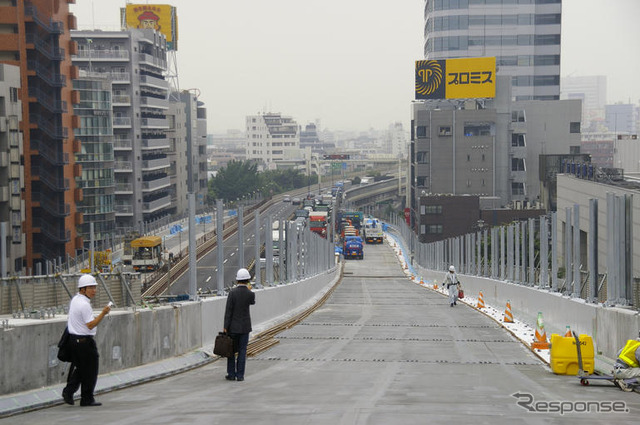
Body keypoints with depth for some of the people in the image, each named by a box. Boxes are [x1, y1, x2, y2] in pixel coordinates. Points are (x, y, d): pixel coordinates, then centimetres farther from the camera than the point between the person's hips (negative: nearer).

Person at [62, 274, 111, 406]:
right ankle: (87, 399, 6)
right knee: (90, 370, 1)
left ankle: (69, 391, 5)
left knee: (78, 368, 16)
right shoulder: (84, 304, -19)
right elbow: (90, 325, -22)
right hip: (85, 340, -9)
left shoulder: (75, 299, 11)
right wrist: (103, 314, -24)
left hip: (73, 338, 9)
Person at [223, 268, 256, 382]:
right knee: (242, 351, 7)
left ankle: (231, 374, 11)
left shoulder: (232, 293, -14)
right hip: (245, 327, 1)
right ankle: (240, 375, 6)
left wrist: (225, 327, -9)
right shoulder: (250, 294, -10)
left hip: (233, 326, -1)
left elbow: (228, 311, -13)